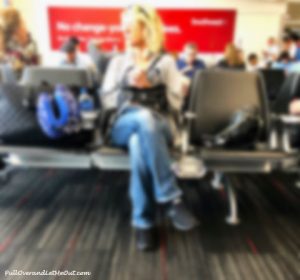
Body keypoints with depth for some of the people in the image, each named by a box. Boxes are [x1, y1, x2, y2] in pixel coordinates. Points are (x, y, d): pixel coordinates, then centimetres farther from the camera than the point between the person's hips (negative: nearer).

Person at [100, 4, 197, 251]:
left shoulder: (166, 61, 15)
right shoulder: (118, 62, 22)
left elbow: (176, 102, 7)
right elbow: (106, 101, 12)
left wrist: (149, 86, -6)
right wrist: (129, 84, -2)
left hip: (157, 126, -1)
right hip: (124, 125, 1)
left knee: (139, 143, -40)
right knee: (144, 118, -38)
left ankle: (144, 221, -30)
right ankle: (172, 199, -34)